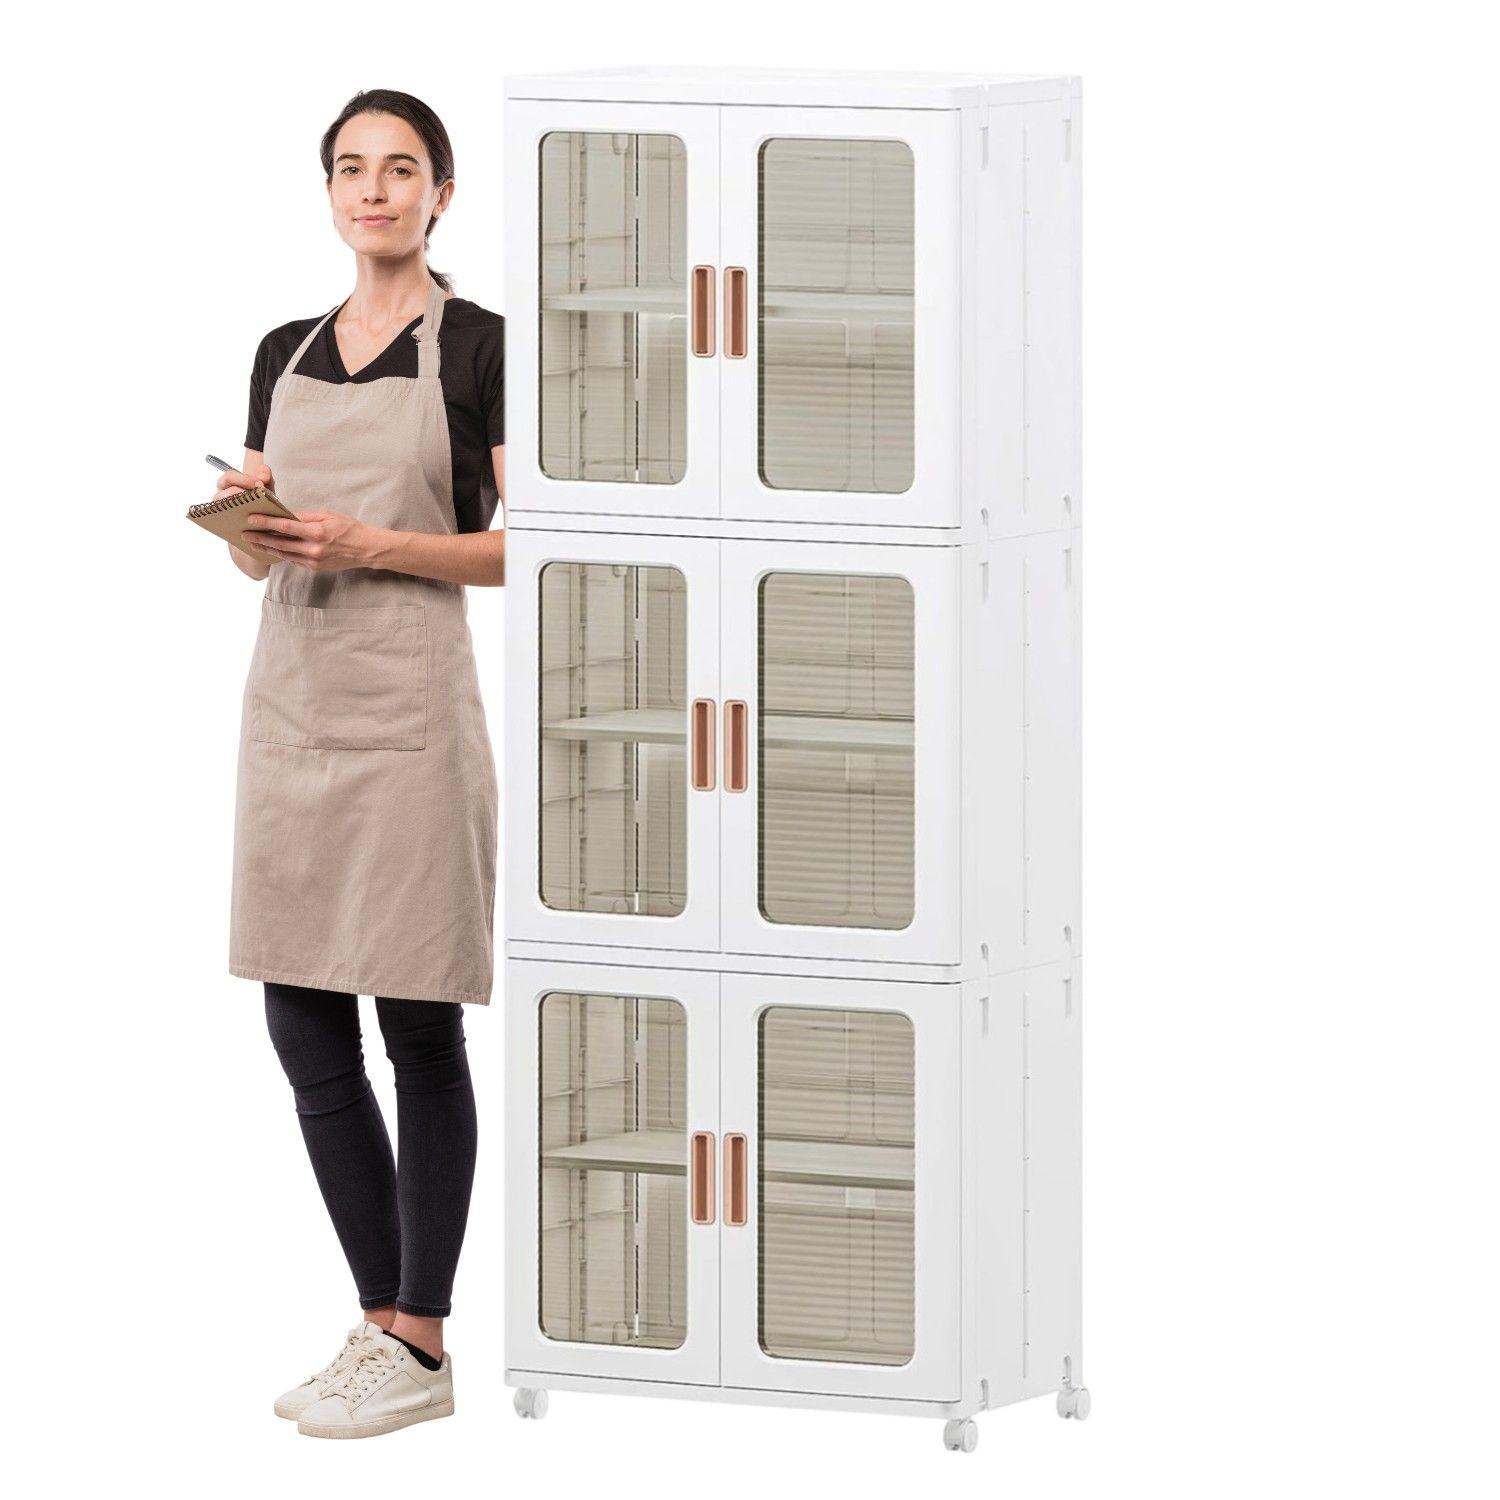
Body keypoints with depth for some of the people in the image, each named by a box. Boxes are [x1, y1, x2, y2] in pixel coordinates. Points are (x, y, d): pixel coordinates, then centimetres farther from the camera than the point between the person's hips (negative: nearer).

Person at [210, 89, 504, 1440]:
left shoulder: (480, 347, -2)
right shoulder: (285, 354, 14)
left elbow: (525, 545, -7)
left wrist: (373, 543, -17)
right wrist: (247, 522, -4)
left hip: (414, 699, -6)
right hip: (292, 694, 6)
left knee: (418, 1023, -1)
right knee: (304, 1025, 5)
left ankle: (422, 1346, 4)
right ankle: (385, 1323, 15)